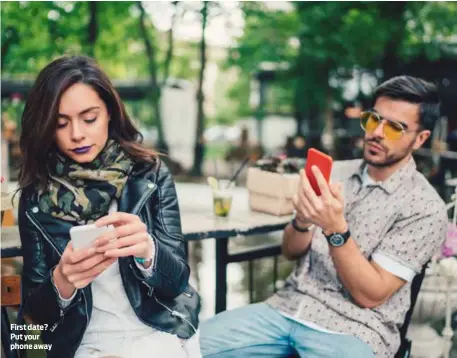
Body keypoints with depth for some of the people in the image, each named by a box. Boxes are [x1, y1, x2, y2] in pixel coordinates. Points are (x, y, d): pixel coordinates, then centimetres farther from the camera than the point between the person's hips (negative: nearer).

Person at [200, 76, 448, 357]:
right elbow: (291, 252, 10)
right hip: (288, 307, 5)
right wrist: (302, 222, -13)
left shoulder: (426, 208, -9)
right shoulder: (339, 173, 8)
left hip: (352, 329, -5)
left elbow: (370, 294, -13)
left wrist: (336, 229, -26)